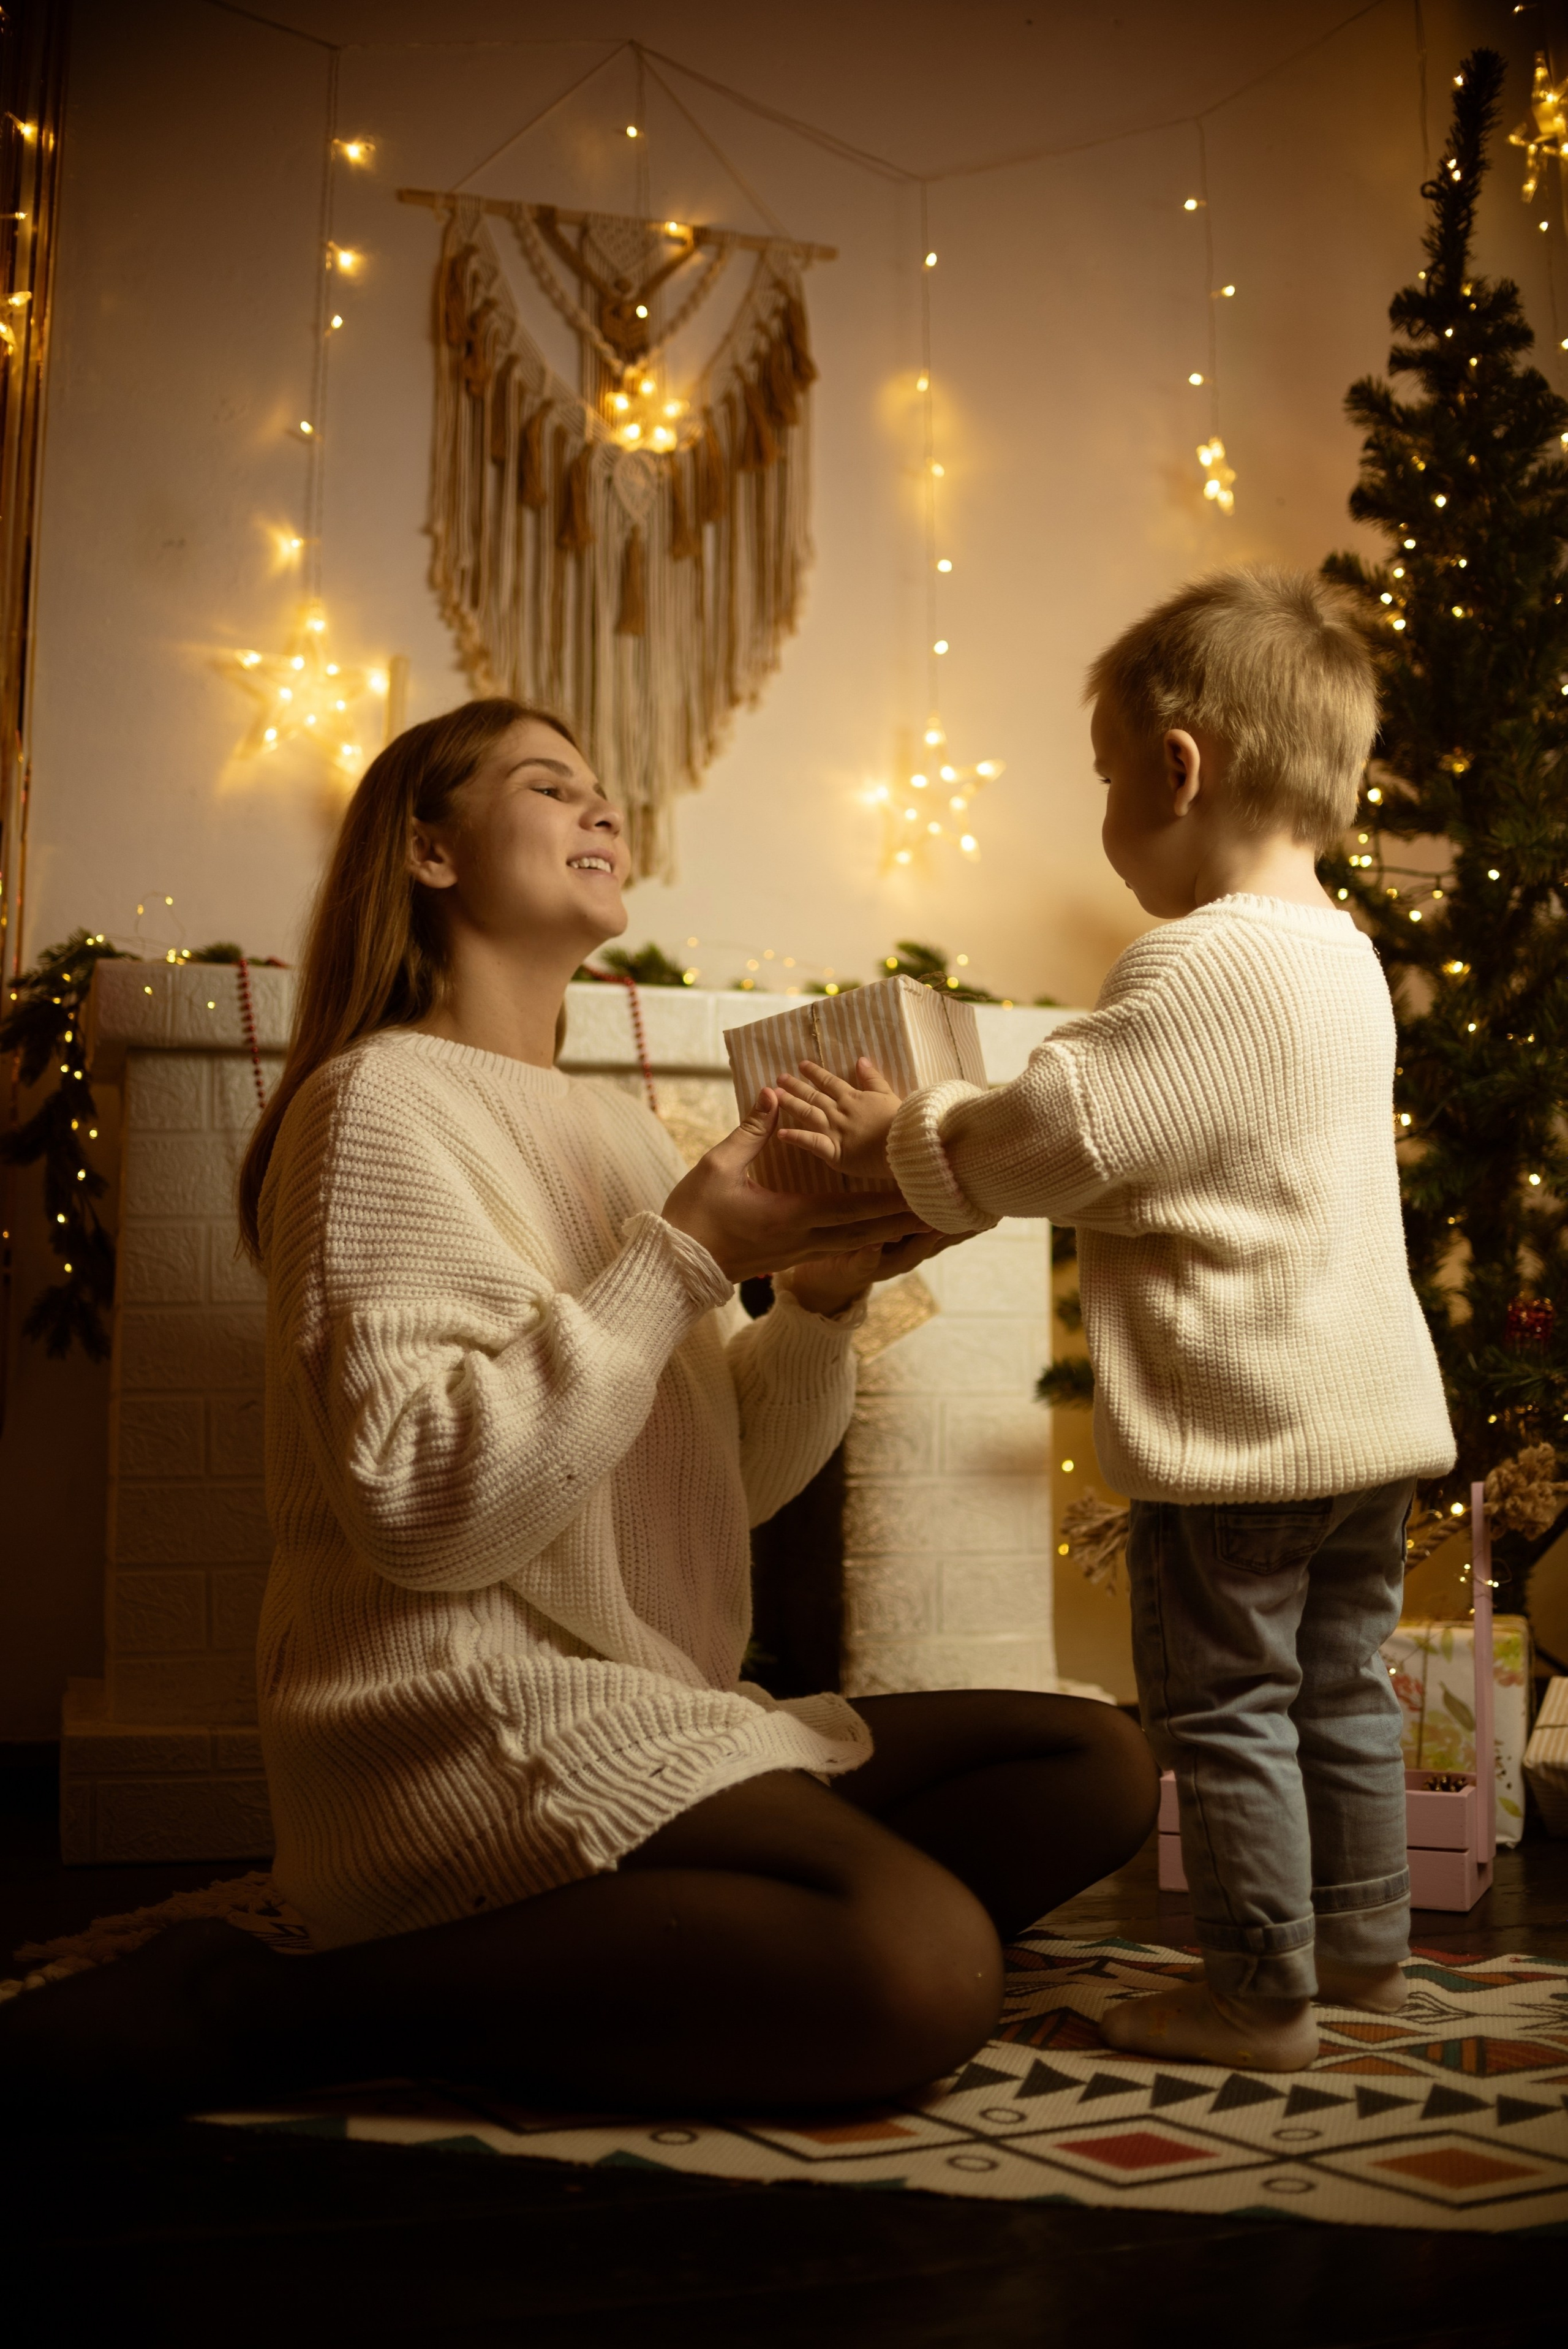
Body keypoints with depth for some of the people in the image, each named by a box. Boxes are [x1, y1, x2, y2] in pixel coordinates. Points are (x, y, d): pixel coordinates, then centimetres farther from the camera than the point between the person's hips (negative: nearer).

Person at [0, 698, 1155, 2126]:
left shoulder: (619, 1128, 19)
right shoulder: (384, 1101, -7)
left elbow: (727, 1480, 17)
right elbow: (424, 1505, -20)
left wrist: (824, 1296, -1)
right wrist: (688, 1255, -17)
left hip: (643, 1715, 9)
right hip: (469, 1723, -9)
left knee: (1102, 1769, 0)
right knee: (925, 1970, -29)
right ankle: (266, 2018, -17)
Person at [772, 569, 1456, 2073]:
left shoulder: (1204, 964, -20)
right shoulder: (1344, 959, 11)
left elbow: (1056, 1133, -22)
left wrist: (900, 1140, -6)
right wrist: (926, 1139, 9)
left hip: (1237, 1429, -10)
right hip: (1374, 1406, 10)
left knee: (1223, 1707, 4)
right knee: (1340, 1688, 20)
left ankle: (1259, 1991, 14)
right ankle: (1362, 1945, 33)